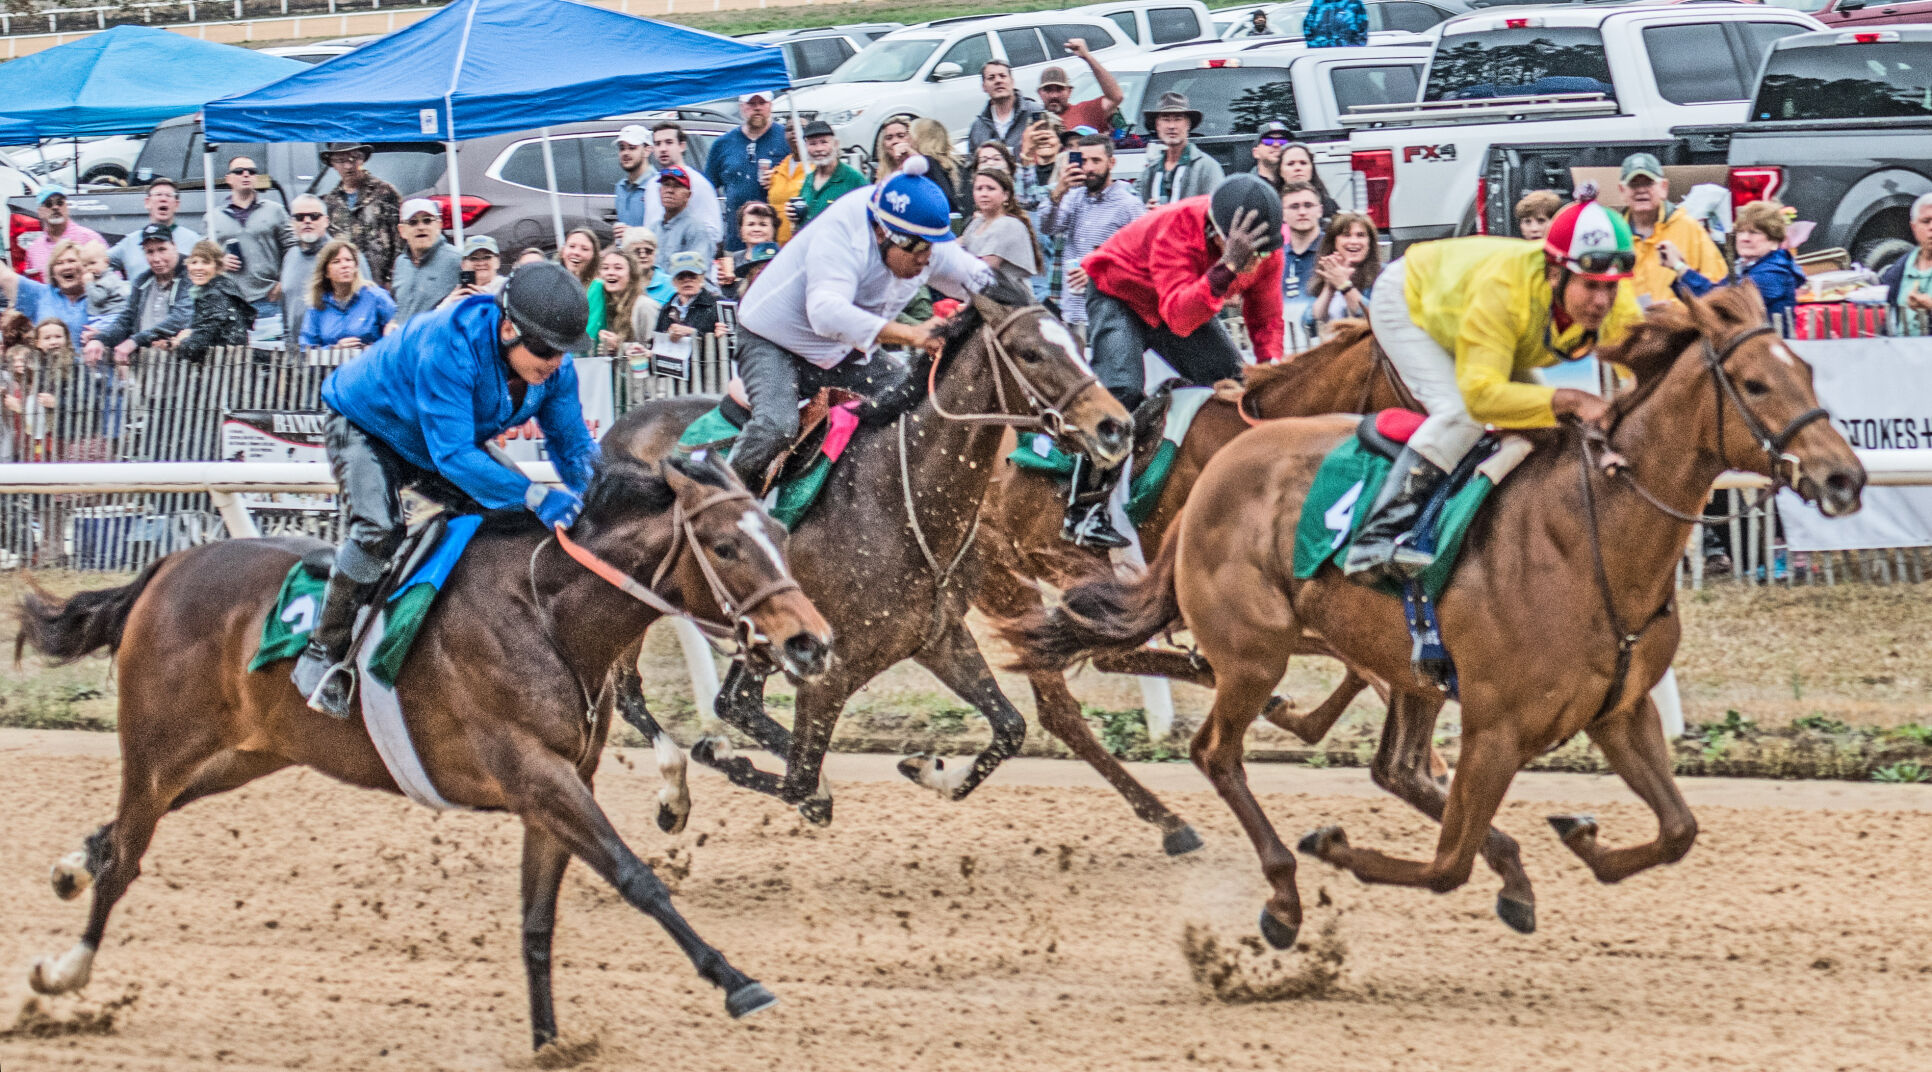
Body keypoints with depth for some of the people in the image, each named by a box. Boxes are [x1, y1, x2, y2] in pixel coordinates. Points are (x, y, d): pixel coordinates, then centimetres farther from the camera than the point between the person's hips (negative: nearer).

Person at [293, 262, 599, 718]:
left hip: (450, 437, 8)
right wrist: (533, 496, -53)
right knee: (378, 528, -30)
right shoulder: (449, 349, -43)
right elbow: (453, 455, -46)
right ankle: (324, 656, -18)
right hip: (364, 426, -8)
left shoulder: (554, 368, -20)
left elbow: (573, 445, -10)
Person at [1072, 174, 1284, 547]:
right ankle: (1083, 511, -21)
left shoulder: (1266, 247, -19)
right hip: (1119, 293, -6)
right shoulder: (1178, 227, -39)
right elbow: (1180, 319, -49)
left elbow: (1265, 319, -5)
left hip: (1189, 304, 7)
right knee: (1121, 389, -26)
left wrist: (1272, 365, -23)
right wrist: (1227, 267, -59)